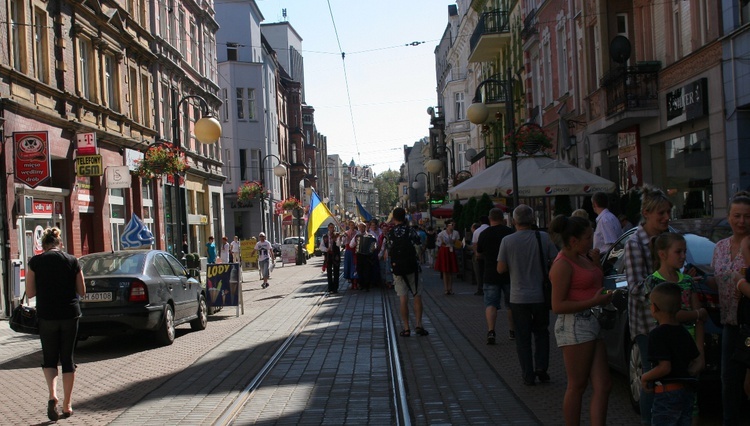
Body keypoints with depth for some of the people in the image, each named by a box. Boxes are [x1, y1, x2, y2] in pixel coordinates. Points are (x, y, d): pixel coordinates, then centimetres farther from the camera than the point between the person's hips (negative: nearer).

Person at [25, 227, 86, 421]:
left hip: (47, 316, -1)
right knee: (67, 358, 12)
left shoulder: (35, 262, -4)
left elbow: (30, 293, -2)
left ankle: (53, 395, -10)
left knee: (49, 358, 14)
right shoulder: (72, 261, -1)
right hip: (70, 315, 1)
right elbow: (82, 292, 3)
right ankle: (67, 405, 15)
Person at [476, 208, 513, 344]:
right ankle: (512, 331, 24)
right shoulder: (509, 232, -3)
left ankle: (491, 331, -20)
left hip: (490, 275, -1)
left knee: (490, 304, -2)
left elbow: (478, 255, 8)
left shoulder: (484, 234, -2)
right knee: (511, 304, 16)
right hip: (509, 274, 1)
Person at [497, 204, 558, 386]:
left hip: (519, 297, -1)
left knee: (523, 338, 8)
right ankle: (541, 367, 9)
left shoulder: (507, 241, -11)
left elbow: (501, 269, -7)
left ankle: (528, 375, 8)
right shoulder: (543, 237, -7)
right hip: (540, 295, 1)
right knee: (541, 332, 20)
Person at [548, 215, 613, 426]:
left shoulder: (583, 257, 11)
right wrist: (594, 301, -19)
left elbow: (597, 284, 22)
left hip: (592, 324, 9)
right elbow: (557, 306, -18)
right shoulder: (563, 265, -14)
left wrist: (596, 261, 6)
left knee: (603, 386, 5)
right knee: (577, 387, 2)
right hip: (574, 326, -9)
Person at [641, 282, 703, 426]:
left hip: (668, 392, -8)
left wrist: (645, 377, -9)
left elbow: (664, 367, -22)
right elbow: (698, 363, 13)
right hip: (687, 390, 8)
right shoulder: (683, 332, 10)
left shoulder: (657, 334, -16)